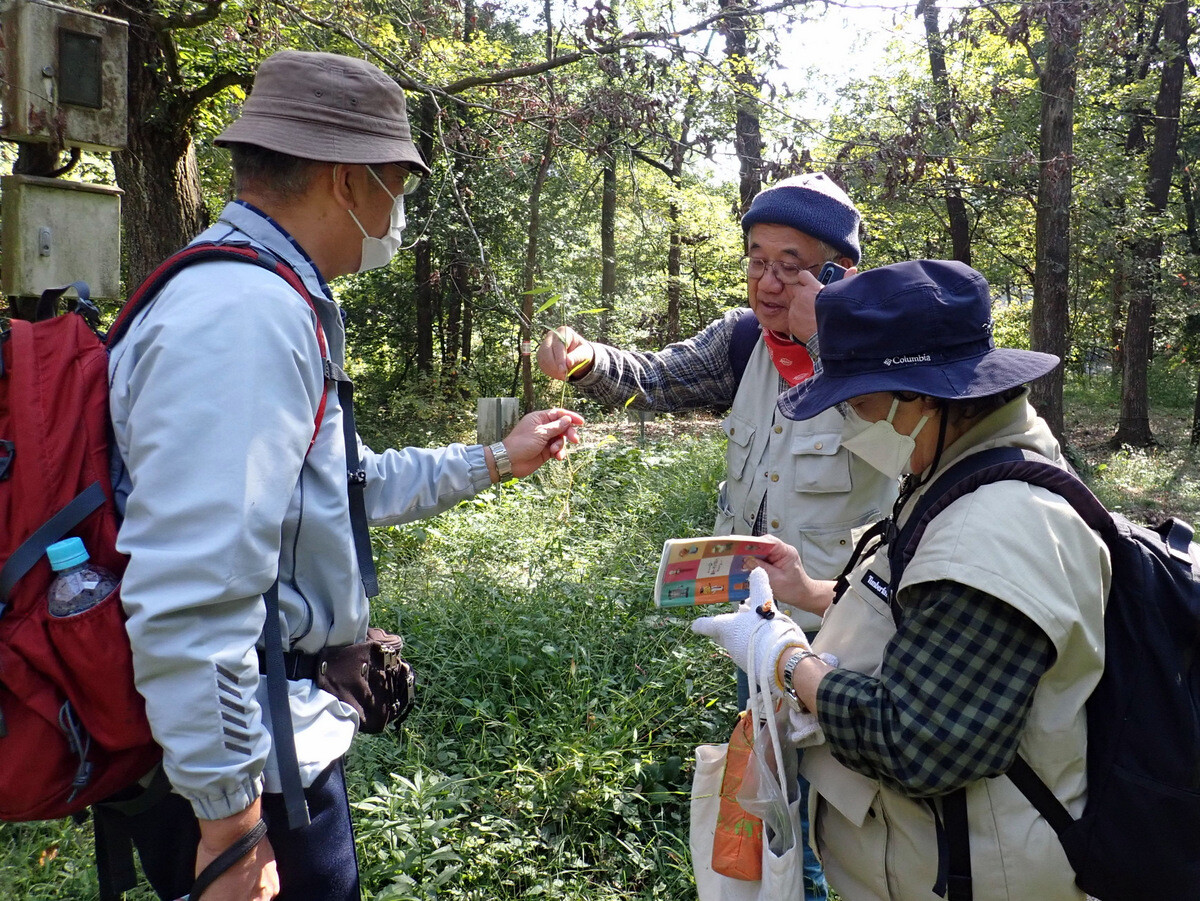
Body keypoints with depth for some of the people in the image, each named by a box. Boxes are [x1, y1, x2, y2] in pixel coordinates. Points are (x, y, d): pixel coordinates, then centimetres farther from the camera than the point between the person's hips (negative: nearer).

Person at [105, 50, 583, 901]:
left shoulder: (275, 304, 10)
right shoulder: (246, 316, -25)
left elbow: (338, 486, 20)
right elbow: (190, 599, -31)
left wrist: (493, 460, 24)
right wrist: (229, 816, -23)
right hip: (247, 766, -10)